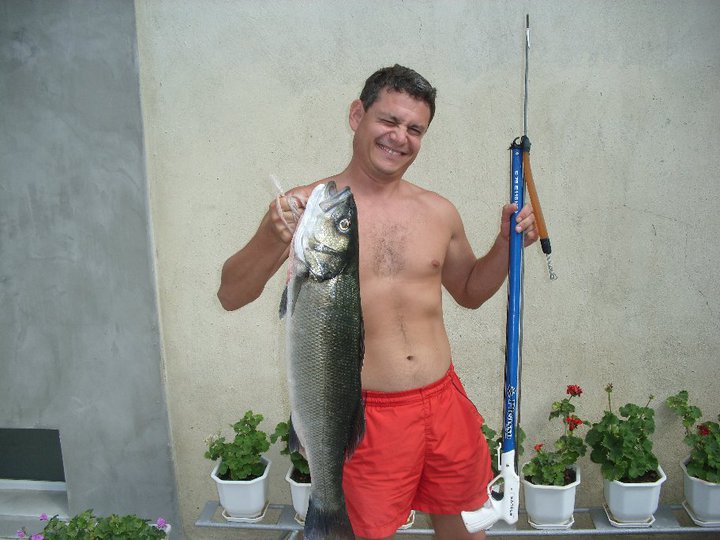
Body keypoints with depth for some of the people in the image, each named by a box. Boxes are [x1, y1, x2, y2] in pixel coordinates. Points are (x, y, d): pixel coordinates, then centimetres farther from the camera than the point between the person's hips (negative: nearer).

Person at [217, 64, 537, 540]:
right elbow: (231, 297, -10)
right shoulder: (308, 206, -8)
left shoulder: (439, 211, 4)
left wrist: (507, 243, 2)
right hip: (366, 416, -4)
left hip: (445, 405, 4)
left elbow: (470, 291, 19)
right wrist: (272, 239, -28)